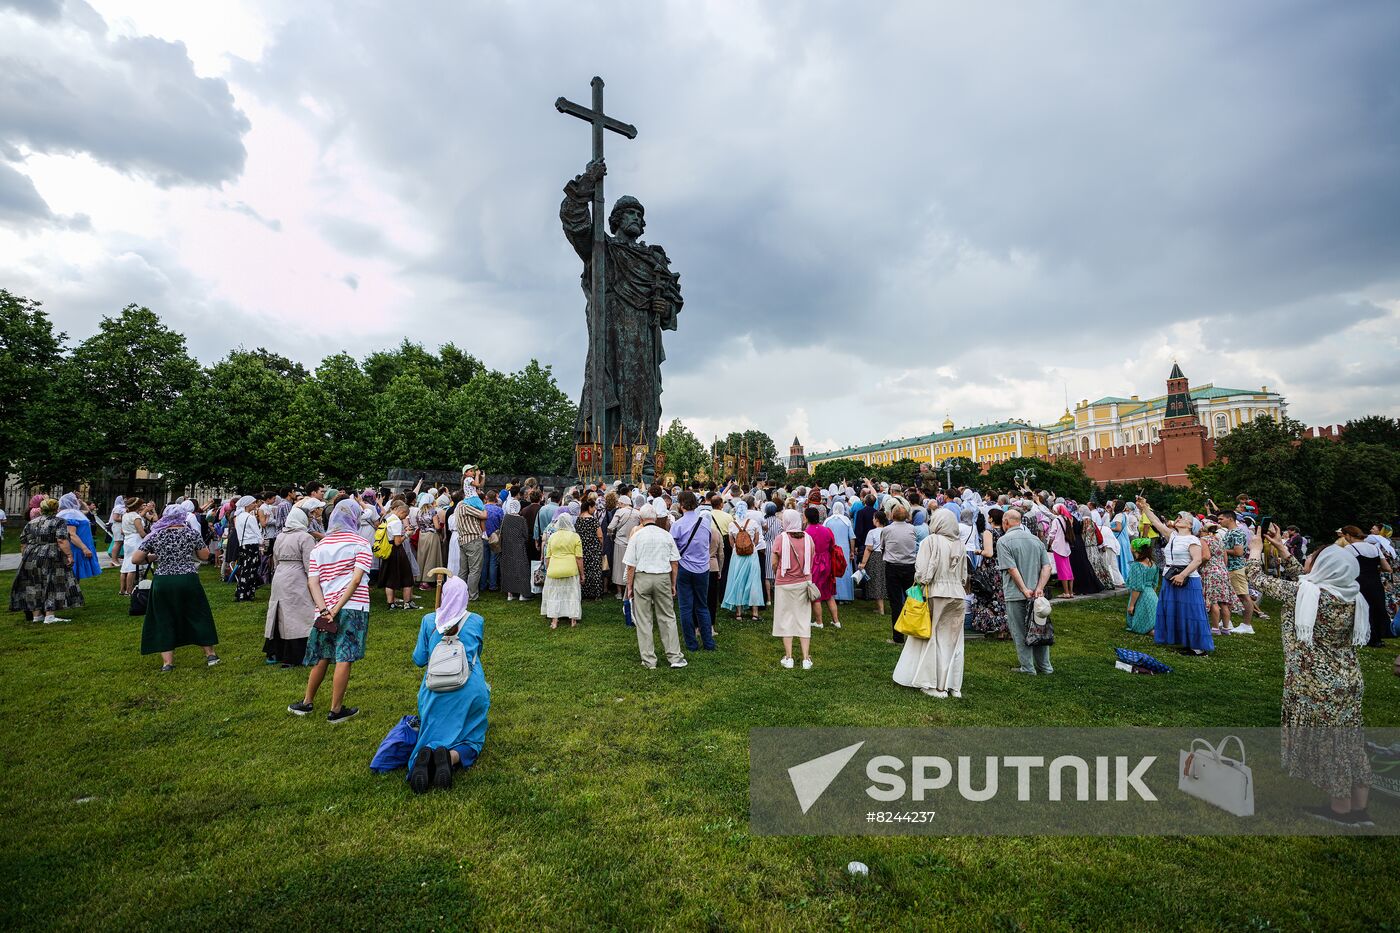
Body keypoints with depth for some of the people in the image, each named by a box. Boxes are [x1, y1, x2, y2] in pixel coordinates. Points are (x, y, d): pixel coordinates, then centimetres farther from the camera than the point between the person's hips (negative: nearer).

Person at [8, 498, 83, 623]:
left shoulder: (31, 523, 13)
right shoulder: (59, 522, -5)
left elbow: (23, 542, 15)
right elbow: (62, 540, -18)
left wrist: (25, 557, 24)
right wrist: (69, 555, -17)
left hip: (30, 559, 6)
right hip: (51, 560, -6)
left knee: (34, 587, 13)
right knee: (53, 586, -4)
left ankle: (36, 614, 17)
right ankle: (50, 616, -9)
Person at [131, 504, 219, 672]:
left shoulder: (154, 536, 1)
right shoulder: (192, 533, -1)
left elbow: (135, 560, 1)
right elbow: (205, 556, 5)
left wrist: (153, 557, 18)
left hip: (162, 583, 1)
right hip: (188, 581, 0)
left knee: (164, 621, 12)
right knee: (198, 616, 12)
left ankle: (167, 662, 11)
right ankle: (210, 654, 19)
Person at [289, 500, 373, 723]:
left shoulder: (320, 546, 11)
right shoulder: (361, 544, -3)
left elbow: (312, 581, 1)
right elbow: (356, 579, -15)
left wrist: (324, 609, -7)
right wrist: (337, 609, -13)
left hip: (327, 609, 5)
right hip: (353, 607, -5)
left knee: (323, 657, 19)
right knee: (344, 659, 1)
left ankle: (306, 703, 32)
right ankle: (336, 710, 9)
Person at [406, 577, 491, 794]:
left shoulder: (429, 621, 0)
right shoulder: (477, 621, 1)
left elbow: (419, 660, 9)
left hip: (435, 692, 1)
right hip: (471, 692, -1)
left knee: (433, 740, 18)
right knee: (470, 741, 14)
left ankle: (424, 756, -20)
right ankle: (450, 758, -21)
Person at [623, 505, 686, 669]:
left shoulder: (636, 536, -3)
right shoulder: (667, 535, 3)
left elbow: (631, 565, -4)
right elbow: (675, 563, 5)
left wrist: (629, 586, 5)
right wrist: (673, 584, 14)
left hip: (642, 577, -2)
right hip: (663, 578, 2)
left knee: (644, 620, 7)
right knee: (668, 618, 10)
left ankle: (649, 660, 12)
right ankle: (674, 657, 11)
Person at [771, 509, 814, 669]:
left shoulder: (781, 538, -14)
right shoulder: (808, 538, -4)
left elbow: (774, 563, -8)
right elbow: (811, 561, 6)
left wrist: (776, 575, 12)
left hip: (784, 583, -2)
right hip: (804, 582, 3)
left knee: (786, 619, 9)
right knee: (803, 619, 10)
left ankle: (788, 658, 12)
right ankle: (806, 659, 11)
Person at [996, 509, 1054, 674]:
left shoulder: (1004, 541, -9)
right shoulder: (1035, 539, 9)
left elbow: (1012, 569, -18)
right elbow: (1047, 567, 2)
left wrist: (1024, 590, -15)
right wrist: (1039, 588, -6)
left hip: (1015, 595, -6)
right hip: (1036, 594, 6)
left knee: (1020, 632, 5)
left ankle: (1027, 668, 11)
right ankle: (1045, 666, 23)